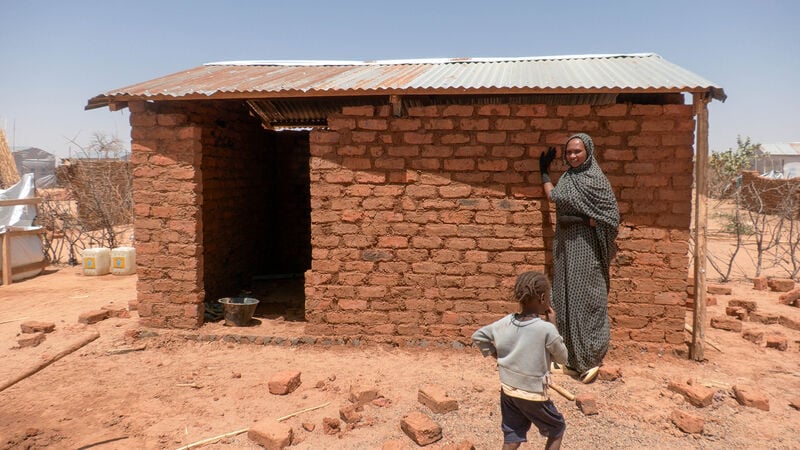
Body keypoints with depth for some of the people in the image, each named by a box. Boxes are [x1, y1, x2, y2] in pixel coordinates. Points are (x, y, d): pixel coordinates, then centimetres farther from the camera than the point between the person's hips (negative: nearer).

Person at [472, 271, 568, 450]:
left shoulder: (505, 322, -6)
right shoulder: (546, 329, -22)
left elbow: (478, 336, 5)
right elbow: (562, 358, -5)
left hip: (508, 391, 5)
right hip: (533, 395, -5)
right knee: (557, 429, 20)